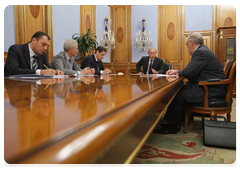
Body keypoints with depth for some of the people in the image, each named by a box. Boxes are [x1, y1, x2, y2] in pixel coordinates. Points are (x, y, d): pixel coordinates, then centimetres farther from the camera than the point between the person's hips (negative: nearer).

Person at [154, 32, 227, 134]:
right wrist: (177, 71, 10)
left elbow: (188, 72, -24)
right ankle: (175, 120, 12)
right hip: (209, 87, 11)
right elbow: (192, 70, 20)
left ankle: (173, 126, -3)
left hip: (211, 91, -11)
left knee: (180, 95, -16)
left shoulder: (201, 52, -18)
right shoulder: (202, 50, 17)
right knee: (180, 89, 8)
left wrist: (179, 72, -2)